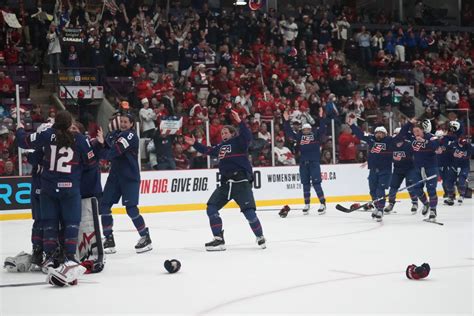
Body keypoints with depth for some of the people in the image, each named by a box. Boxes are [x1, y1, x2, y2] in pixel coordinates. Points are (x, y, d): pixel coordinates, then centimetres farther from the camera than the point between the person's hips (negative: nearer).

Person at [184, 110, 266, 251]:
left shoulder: (238, 141, -1)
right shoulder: (220, 146, 20)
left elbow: (248, 136, -21)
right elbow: (207, 151, 32)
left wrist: (239, 122, -32)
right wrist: (194, 144, 26)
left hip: (241, 182, -8)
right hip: (225, 183, 8)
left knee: (249, 212, -12)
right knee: (211, 209, -2)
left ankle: (260, 238, 9)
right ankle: (219, 240, 0)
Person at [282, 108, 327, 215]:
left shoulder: (316, 135, 4)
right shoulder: (299, 136, 11)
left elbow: (322, 130, -9)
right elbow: (289, 133, 7)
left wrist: (321, 117, -17)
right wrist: (286, 121, 0)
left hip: (314, 162, -4)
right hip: (303, 163, 4)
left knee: (316, 183, -8)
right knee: (305, 184, 9)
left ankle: (323, 203, -2)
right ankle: (307, 204, 16)